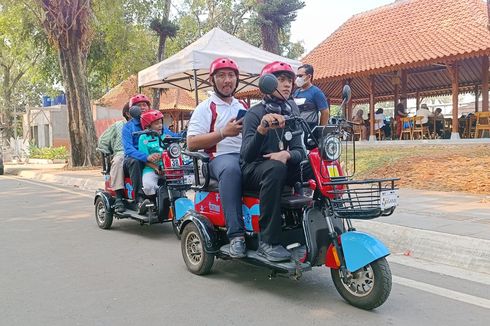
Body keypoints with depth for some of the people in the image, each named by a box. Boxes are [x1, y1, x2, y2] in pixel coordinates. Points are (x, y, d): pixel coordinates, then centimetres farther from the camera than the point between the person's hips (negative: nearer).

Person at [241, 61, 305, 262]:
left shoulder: (291, 111, 7)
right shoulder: (255, 113, -9)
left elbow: (299, 150, 3)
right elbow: (246, 155, -20)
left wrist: (287, 154, -23)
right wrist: (261, 129, -39)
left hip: (281, 166, 5)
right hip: (255, 169, -5)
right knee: (275, 169, -38)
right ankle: (268, 241, -35)